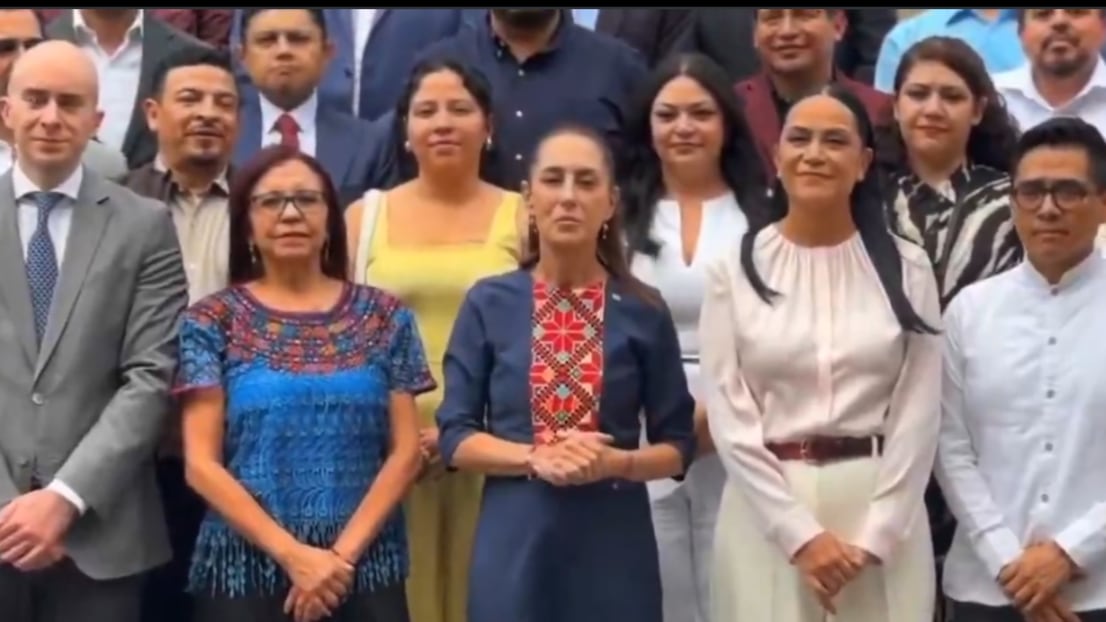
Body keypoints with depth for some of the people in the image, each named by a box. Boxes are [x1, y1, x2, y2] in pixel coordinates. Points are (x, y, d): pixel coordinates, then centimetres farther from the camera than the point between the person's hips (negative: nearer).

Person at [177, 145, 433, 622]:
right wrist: (292, 555, -13)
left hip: (363, 569, 1)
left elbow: (405, 451, 1)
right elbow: (201, 464, -4)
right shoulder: (213, 322, 0)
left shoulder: (384, 317, 4)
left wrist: (343, 553, -10)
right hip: (246, 567, -1)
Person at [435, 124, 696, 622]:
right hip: (514, 545, 0)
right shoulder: (488, 304, 2)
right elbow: (455, 436, 1)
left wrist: (616, 463, -14)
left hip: (613, 546, 0)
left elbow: (678, 444, 5)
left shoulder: (644, 312, 2)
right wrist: (536, 458, -15)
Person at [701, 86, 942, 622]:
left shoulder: (906, 268, 4)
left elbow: (917, 415, 0)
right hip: (767, 510, 0)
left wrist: (872, 538, -9)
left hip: (883, 512, 1)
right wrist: (800, 535, -10)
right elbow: (728, 416, -4)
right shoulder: (734, 269, 1)